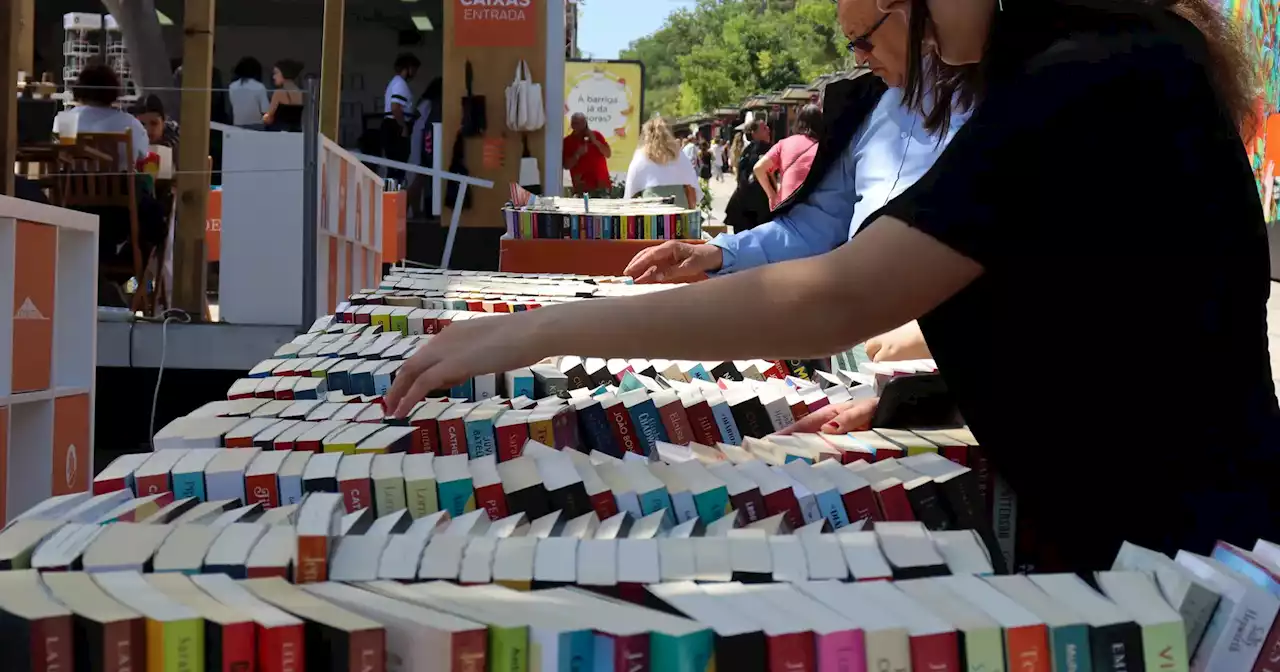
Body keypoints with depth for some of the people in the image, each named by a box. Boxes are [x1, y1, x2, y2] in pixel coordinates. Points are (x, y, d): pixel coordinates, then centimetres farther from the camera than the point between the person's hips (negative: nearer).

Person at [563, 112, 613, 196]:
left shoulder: (596, 135, 8)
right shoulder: (567, 141, 2)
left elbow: (608, 154, 3)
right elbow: (566, 166, -1)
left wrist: (595, 141, -8)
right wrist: (577, 155, -16)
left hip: (602, 185, 2)